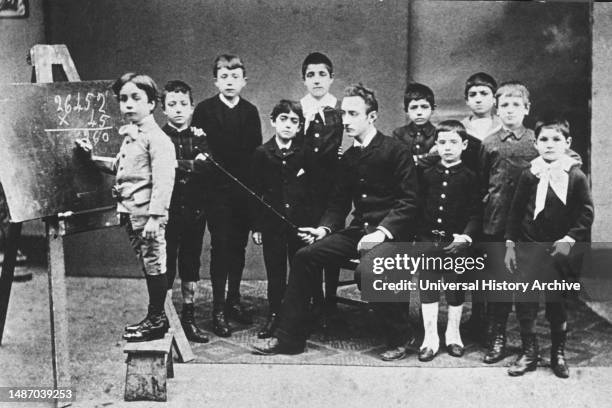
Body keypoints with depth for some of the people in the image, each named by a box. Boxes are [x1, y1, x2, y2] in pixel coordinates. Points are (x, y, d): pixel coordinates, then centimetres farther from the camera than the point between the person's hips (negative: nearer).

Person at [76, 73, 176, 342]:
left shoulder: (156, 138, -14)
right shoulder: (128, 136, 16)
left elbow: (162, 181, -20)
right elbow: (119, 166, 31)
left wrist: (155, 216, -25)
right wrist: (94, 158, 18)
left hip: (147, 214, -9)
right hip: (130, 211, 9)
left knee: (154, 264, -1)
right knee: (147, 265, 16)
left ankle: (157, 319, 10)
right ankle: (155, 317, 25)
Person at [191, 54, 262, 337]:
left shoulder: (250, 111, 10)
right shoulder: (204, 110, 1)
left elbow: (255, 150, 7)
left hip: (244, 190, 4)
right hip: (217, 189, -3)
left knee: (239, 245, 10)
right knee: (220, 245, -5)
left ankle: (234, 300, 24)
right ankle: (218, 308, 1)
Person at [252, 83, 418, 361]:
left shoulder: (396, 151, -7)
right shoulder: (348, 157, 14)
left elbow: (408, 202, -11)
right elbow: (339, 202, 18)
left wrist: (382, 232, -22)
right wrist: (324, 229, 0)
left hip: (390, 233, -7)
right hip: (357, 230, 7)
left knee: (367, 270, -35)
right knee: (304, 257, -9)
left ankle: (400, 338, -9)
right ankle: (289, 338, 0)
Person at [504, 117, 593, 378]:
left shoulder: (576, 176, -5)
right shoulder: (529, 175, -1)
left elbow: (586, 213, -2)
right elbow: (515, 211, 4)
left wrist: (570, 239, -12)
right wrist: (510, 245, 3)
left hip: (559, 250, -1)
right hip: (527, 248, 1)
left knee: (557, 303, 9)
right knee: (524, 302, 3)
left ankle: (558, 353, 25)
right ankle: (529, 352, 18)